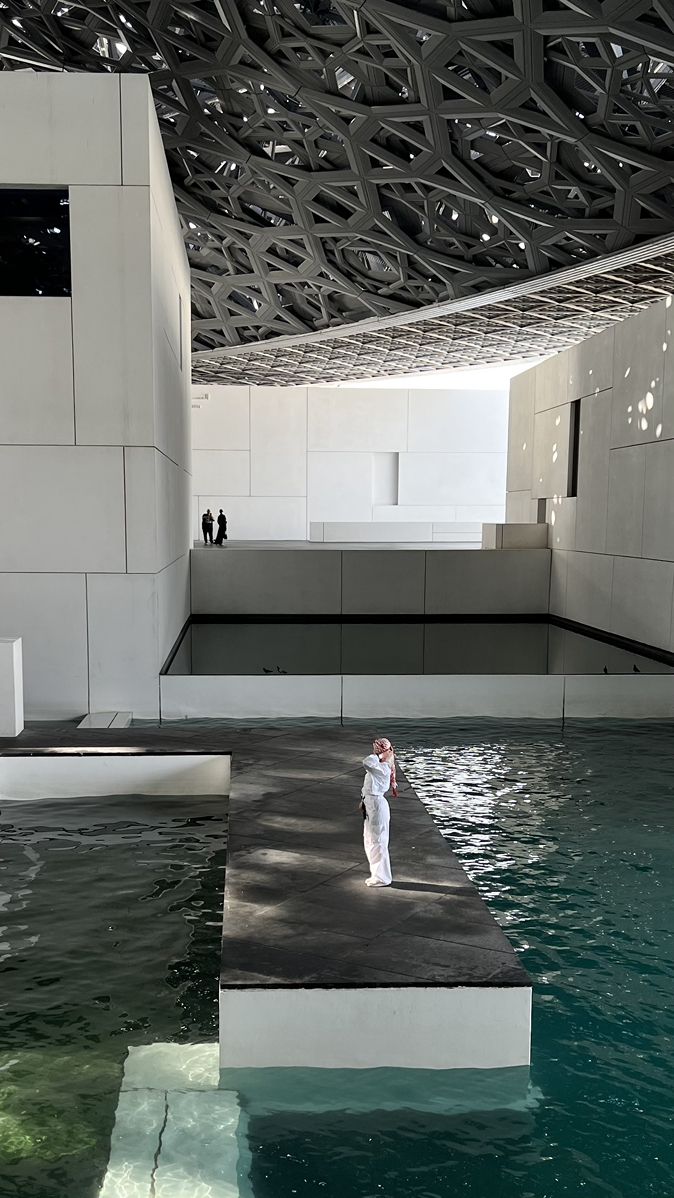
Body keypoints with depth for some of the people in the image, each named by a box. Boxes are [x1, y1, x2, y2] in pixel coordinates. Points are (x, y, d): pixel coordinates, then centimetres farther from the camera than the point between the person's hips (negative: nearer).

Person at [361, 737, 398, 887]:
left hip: (377, 807, -10)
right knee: (369, 841, 18)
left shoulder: (383, 768, -21)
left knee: (377, 842, -1)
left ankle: (382, 878, 9)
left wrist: (376, 754, -21)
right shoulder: (377, 767, 10)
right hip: (370, 805, 10)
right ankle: (377, 875, 29)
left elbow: (366, 762, -37)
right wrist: (364, 801, 14)